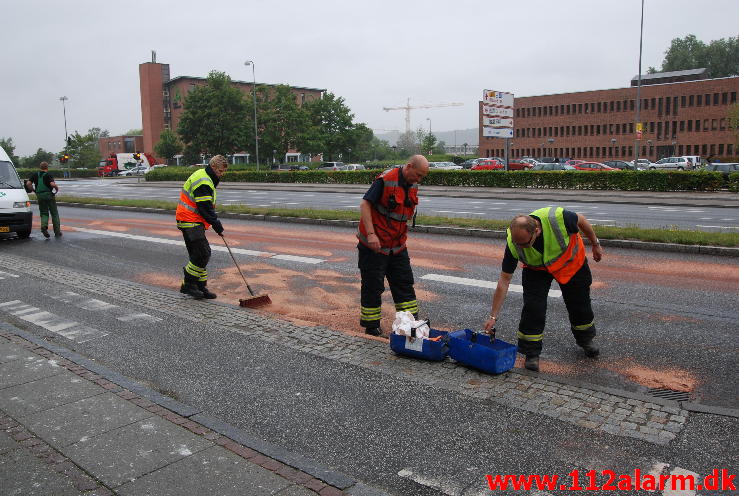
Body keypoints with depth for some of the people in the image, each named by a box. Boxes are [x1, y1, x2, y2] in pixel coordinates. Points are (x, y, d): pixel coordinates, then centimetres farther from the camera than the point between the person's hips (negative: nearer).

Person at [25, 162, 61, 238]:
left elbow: (28, 184, -2)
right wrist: (57, 188, -1)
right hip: (49, 195, -3)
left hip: (39, 195, 3)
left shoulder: (35, 175, 7)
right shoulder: (48, 175, -6)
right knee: (54, 213, 6)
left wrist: (33, 190, 12)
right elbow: (53, 184, -21)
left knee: (44, 213, 11)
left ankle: (44, 226, -17)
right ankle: (57, 231, 7)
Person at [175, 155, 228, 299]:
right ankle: (188, 285, -3)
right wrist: (218, 226, -13)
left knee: (199, 255, 12)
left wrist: (215, 222, 14)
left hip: (192, 222, 11)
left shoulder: (204, 176, 17)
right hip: (190, 222, -11)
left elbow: (208, 206, 23)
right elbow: (205, 208, -20)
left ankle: (201, 287, 17)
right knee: (203, 253, -13)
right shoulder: (203, 182, -18)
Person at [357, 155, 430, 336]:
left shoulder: (412, 186, 7)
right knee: (373, 286, 2)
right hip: (374, 244, -7)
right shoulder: (385, 180, -17)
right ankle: (371, 326, 15)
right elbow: (365, 205, -20)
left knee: (404, 284, 11)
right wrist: (371, 234, -27)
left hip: (397, 246, 8)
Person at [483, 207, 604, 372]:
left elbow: (581, 220, -15)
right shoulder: (513, 244, -33)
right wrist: (493, 316, -25)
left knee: (580, 304, 11)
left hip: (571, 261, 0)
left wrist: (595, 244, 0)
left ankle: (586, 340, 39)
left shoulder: (558, 217, -41)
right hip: (536, 269, 0)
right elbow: (504, 281, -26)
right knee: (532, 307, -15)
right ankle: (531, 354, 1)